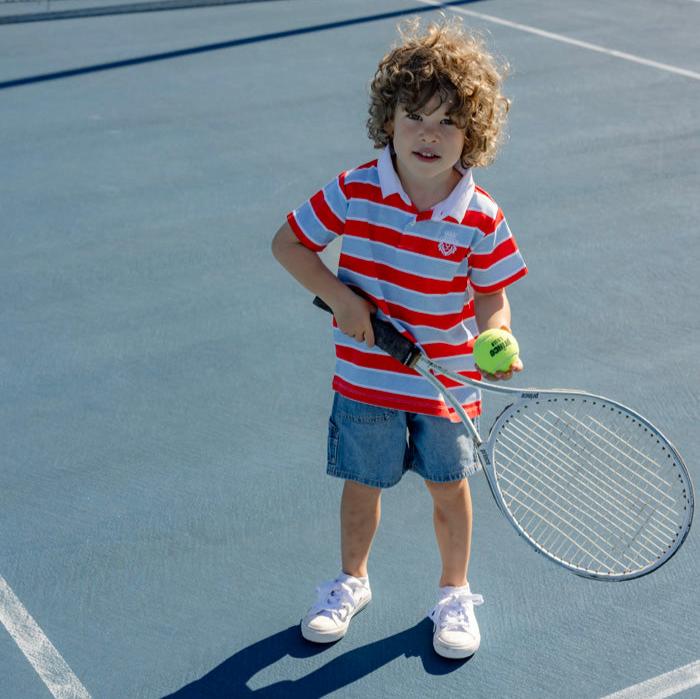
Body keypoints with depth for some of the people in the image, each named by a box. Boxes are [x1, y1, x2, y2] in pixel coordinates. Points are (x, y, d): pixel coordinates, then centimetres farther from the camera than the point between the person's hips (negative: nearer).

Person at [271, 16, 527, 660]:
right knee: (363, 484, 16)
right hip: (366, 378, 0)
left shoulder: (481, 218, -13)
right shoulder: (353, 192, -14)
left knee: (450, 487, 15)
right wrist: (339, 296, -16)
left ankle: (454, 595, 38)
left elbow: (492, 298, -4)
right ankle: (351, 582, 42)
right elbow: (288, 243, -4)